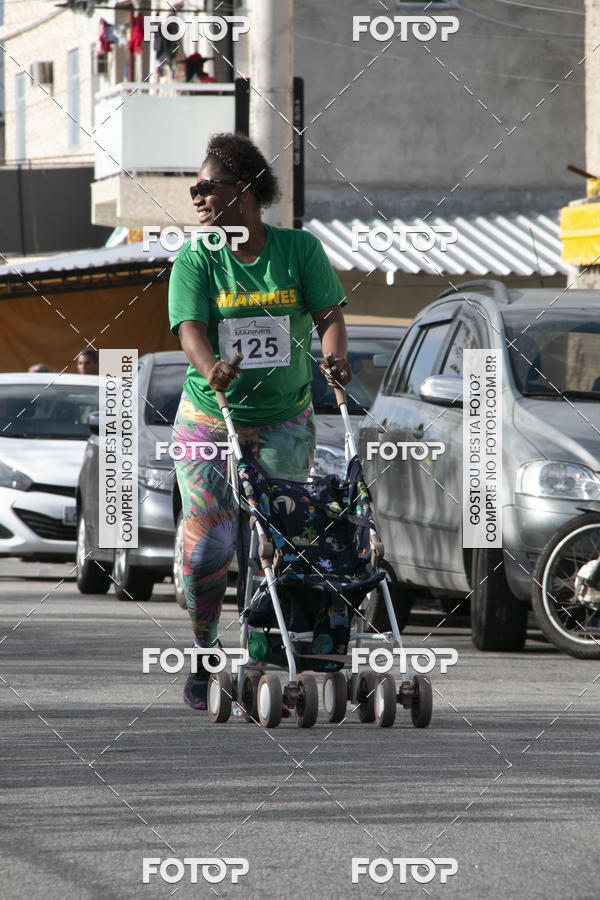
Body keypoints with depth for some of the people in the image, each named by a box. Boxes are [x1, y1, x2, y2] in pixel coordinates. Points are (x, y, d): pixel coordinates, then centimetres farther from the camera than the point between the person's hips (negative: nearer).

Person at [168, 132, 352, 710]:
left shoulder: (299, 249, 1)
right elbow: (190, 329, -15)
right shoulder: (195, 260, -1)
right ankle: (203, 656, 14)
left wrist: (335, 357, -28)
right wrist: (212, 369, -37)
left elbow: (328, 314, -6)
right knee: (208, 543, -6)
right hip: (209, 421, 0)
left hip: (284, 423, 1)